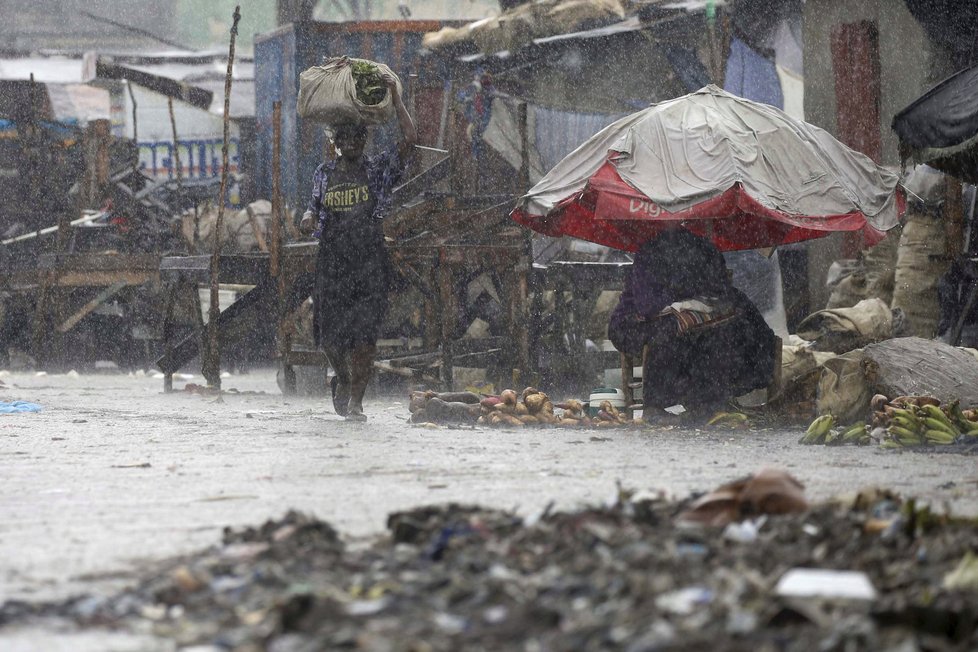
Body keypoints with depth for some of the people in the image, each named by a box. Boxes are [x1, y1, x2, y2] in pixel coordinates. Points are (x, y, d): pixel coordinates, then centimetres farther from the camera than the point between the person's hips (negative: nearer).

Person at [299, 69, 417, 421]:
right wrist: (308, 217, -8)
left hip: (369, 260, -2)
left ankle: (355, 400, -5)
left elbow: (410, 138, -6)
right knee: (330, 331, 2)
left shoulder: (377, 169, 4)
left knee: (364, 332, -11)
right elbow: (314, 206, 17)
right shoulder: (324, 174, 11)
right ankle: (342, 376, 34)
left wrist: (395, 97, -8)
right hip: (332, 258, 2)